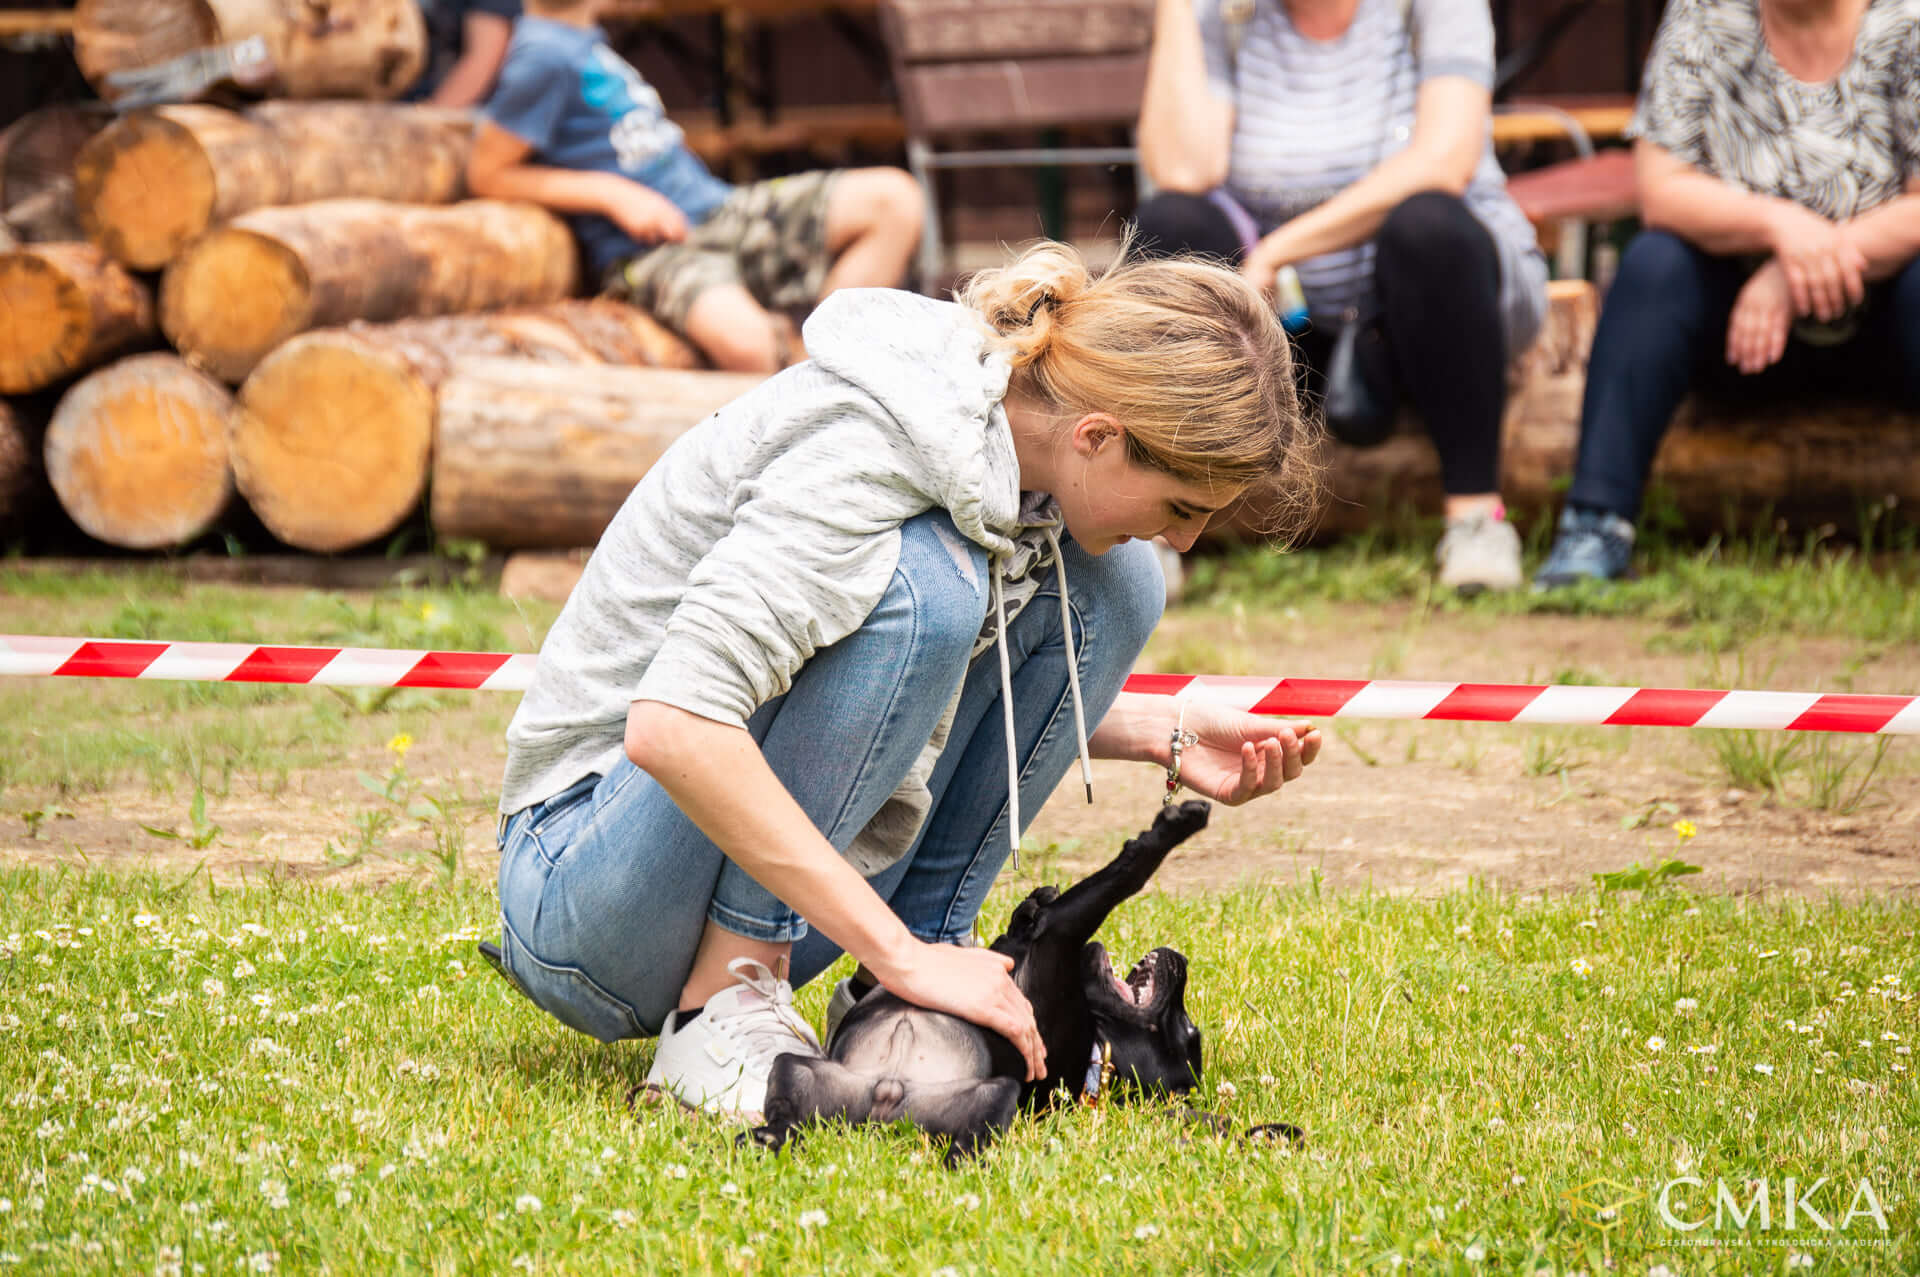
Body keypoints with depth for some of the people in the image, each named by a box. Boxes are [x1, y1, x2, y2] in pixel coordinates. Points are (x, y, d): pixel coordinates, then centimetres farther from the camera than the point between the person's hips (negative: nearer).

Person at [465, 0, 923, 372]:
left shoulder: (585, 41, 16)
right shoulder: (544, 55, -11)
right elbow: (487, 174, -13)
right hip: (651, 252, -9)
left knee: (894, 198, -6)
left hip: (720, 210, 10)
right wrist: (613, 194, -14)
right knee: (742, 337, -41)